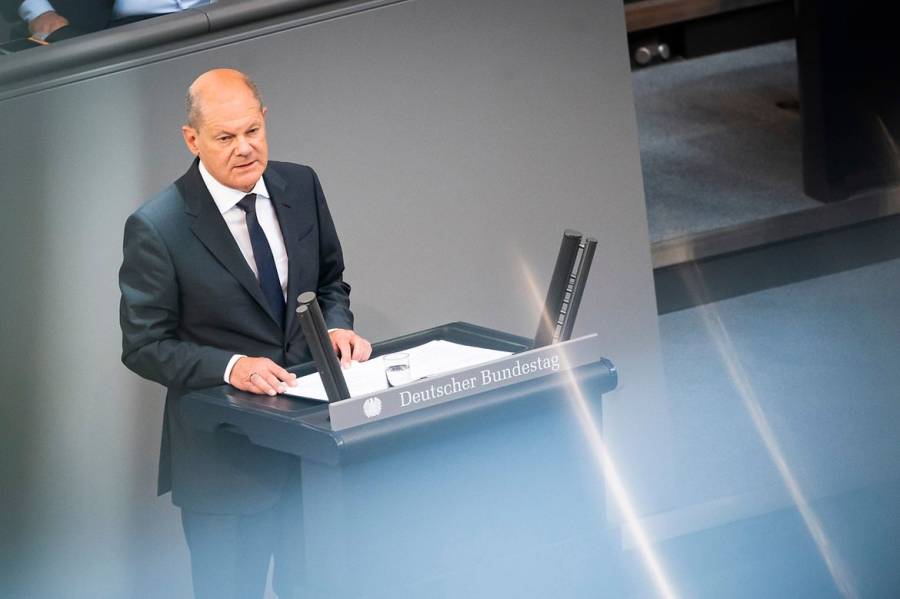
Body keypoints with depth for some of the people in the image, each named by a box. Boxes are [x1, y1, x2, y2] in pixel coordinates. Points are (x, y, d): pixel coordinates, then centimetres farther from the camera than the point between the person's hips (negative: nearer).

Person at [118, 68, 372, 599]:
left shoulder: (301, 187, 0)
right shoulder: (157, 229, -16)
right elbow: (145, 346, -12)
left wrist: (337, 326, -8)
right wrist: (230, 367, -26)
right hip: (225, 452, -5)